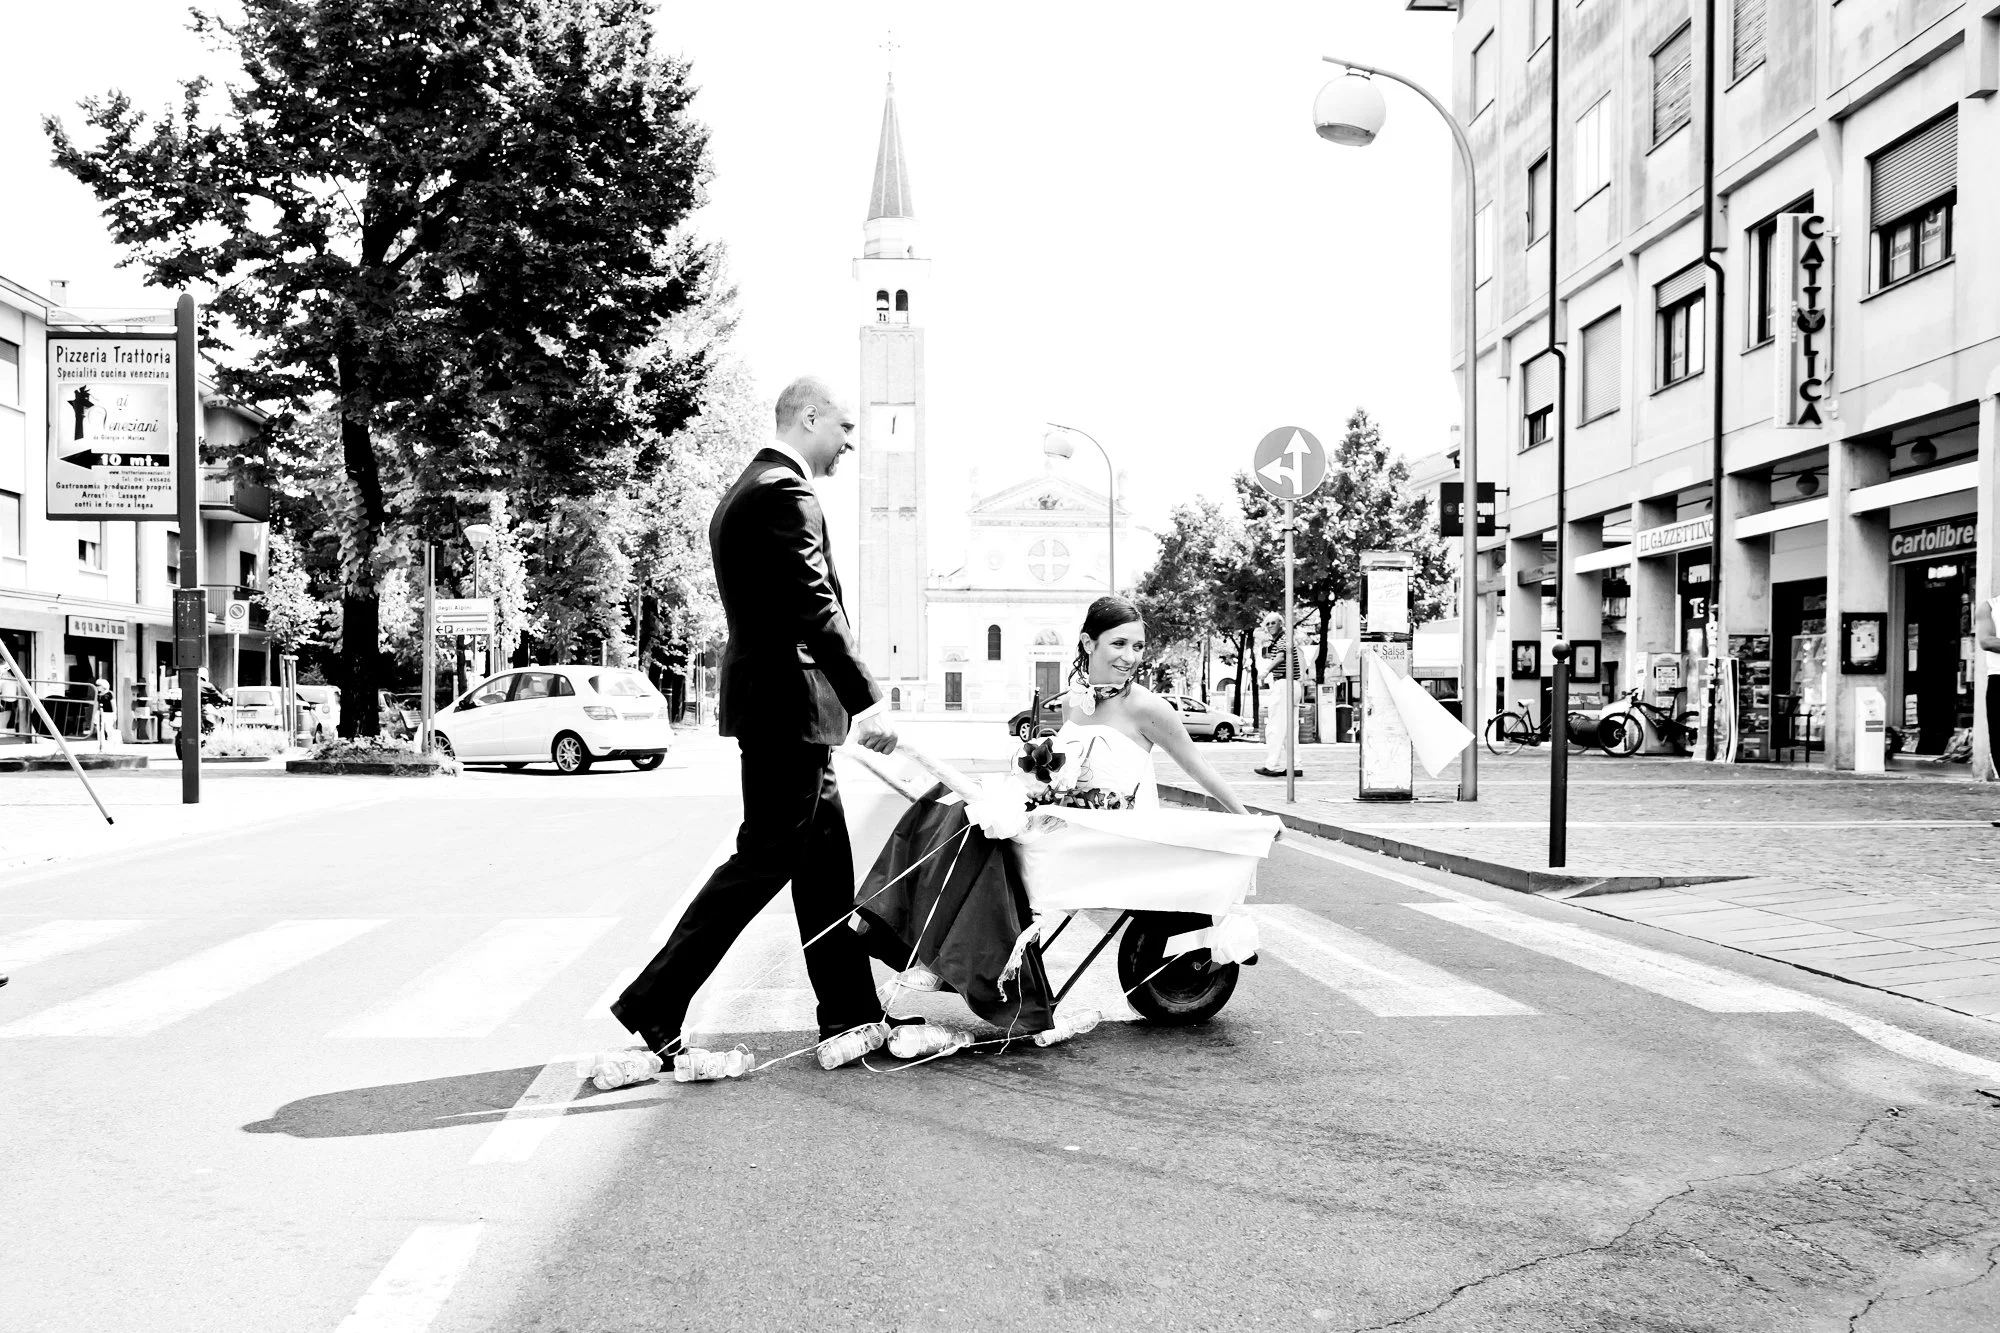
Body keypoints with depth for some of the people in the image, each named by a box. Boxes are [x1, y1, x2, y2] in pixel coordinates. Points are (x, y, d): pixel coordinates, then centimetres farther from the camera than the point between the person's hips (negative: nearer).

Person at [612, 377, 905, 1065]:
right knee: (764, 858, -5)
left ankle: (851, 1014, 19)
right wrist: (865, 700, -23)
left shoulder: (743, 493, 19)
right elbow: (815, 608, -22)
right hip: (788, 706, -11)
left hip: (773, 705, 11)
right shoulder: (785, 492, -14)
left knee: (826, 860, 12)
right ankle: (652, 1008, 0)